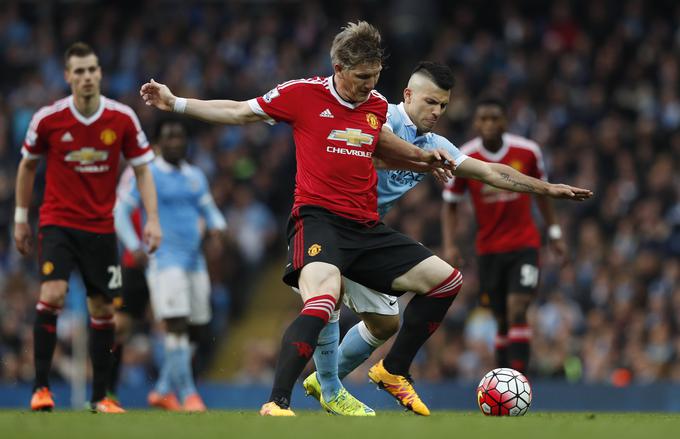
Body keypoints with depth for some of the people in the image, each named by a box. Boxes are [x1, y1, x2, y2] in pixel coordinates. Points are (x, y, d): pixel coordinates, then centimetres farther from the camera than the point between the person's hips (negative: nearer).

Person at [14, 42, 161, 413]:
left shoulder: (123, 118, -6)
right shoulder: (48, 119, -9)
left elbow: (142, 170, 1)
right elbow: (27, 165, 7)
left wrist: (152, 219, -11)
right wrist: (20, 219, 10)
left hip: (100, 226, 2)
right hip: (57, 222, -2)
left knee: (102, 309, 4)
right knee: (53, 293, -21)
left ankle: (100, 396, 16)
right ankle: (41, 388, -13)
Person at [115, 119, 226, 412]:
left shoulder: (196, 177, 14)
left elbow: (210, 211, 22)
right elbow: (120, 211, -2)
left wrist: (217, 227, -1)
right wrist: (135, 248, -12)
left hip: (194, 260, 6)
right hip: (164, 259, -6)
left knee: (185, 329, 7)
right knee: (176, 325, -15)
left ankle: (163, 390, 21)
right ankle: (187, 393, -16)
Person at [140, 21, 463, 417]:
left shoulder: (377, 105, 10)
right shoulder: (304, 94, -5)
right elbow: (240, 112, 5)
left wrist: (422, 156, 25)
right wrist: (175, 103, 1)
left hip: (367, 228, 7)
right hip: (318, 218, -7)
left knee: (447, 280, 7)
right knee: (323, 300, -35)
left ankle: (394, 372, 20)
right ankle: (277, 405, -37)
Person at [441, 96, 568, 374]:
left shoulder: (528, 151, -7)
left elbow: (541, 192, 10)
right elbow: (450, 205, 3)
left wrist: (554, 232, 11)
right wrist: (449, 245, -10)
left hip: (525, 244, -1)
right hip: (489, 248, 1)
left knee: (517, 312, -17)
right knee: (503, 321, 5)